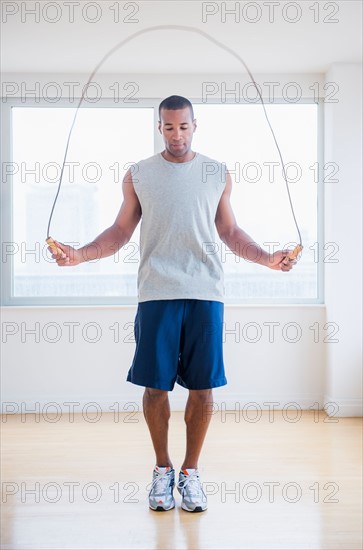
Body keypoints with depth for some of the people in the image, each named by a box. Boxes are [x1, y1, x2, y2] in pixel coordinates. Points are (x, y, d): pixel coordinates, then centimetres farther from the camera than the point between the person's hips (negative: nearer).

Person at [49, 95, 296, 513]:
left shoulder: (218, 174, 10)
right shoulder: (138, 175, 8)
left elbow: (230, 231, 14)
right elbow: (120, 231, 10)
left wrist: (267, 258, -1)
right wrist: (79, 255, -4)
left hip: (205, 293, 1)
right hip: (157, 294, 0)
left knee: (202, 386, 2)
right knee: (155, 384, 1)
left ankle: (190, 471, 17)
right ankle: (162, 469, 19)